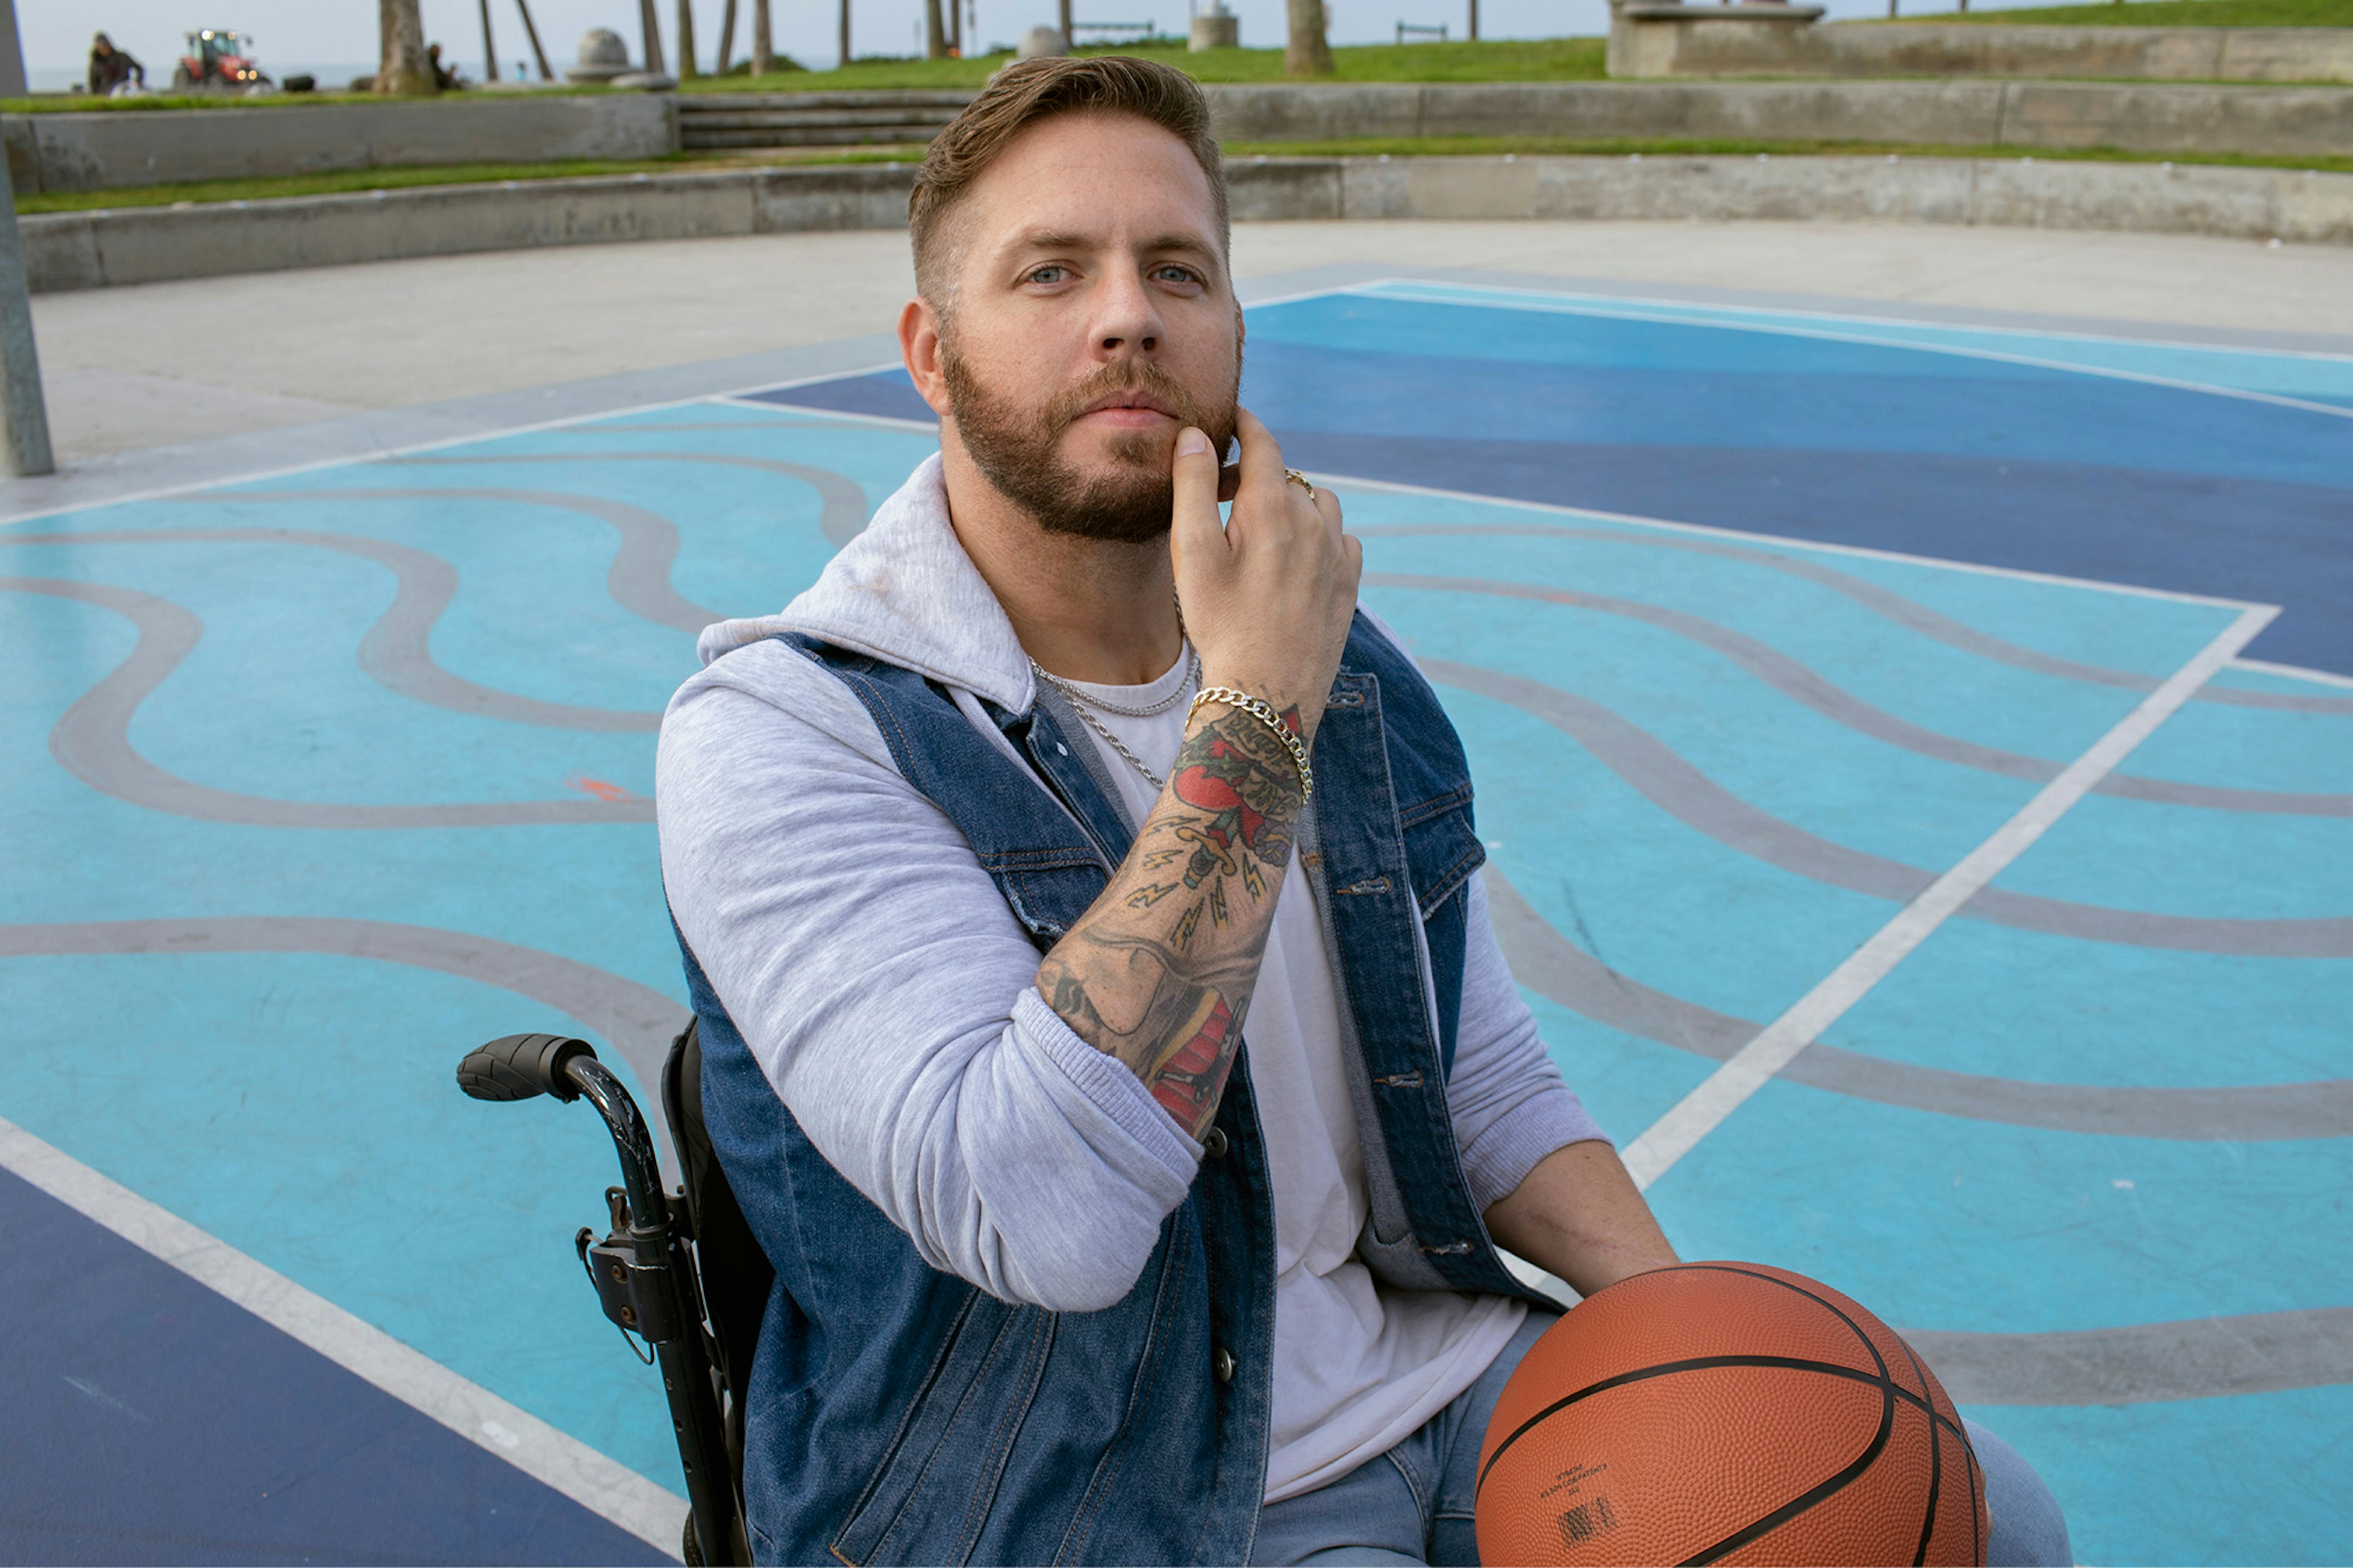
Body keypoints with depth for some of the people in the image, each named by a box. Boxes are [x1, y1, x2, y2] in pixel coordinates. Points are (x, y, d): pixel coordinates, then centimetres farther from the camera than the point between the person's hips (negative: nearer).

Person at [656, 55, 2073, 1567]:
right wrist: (1255, 710, -28)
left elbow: (1486, 1082, 11)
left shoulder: (1346, 671, 2)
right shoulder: (777, 734, -19)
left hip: (1443, 1372, 5)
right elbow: (1046, 1223, -30)